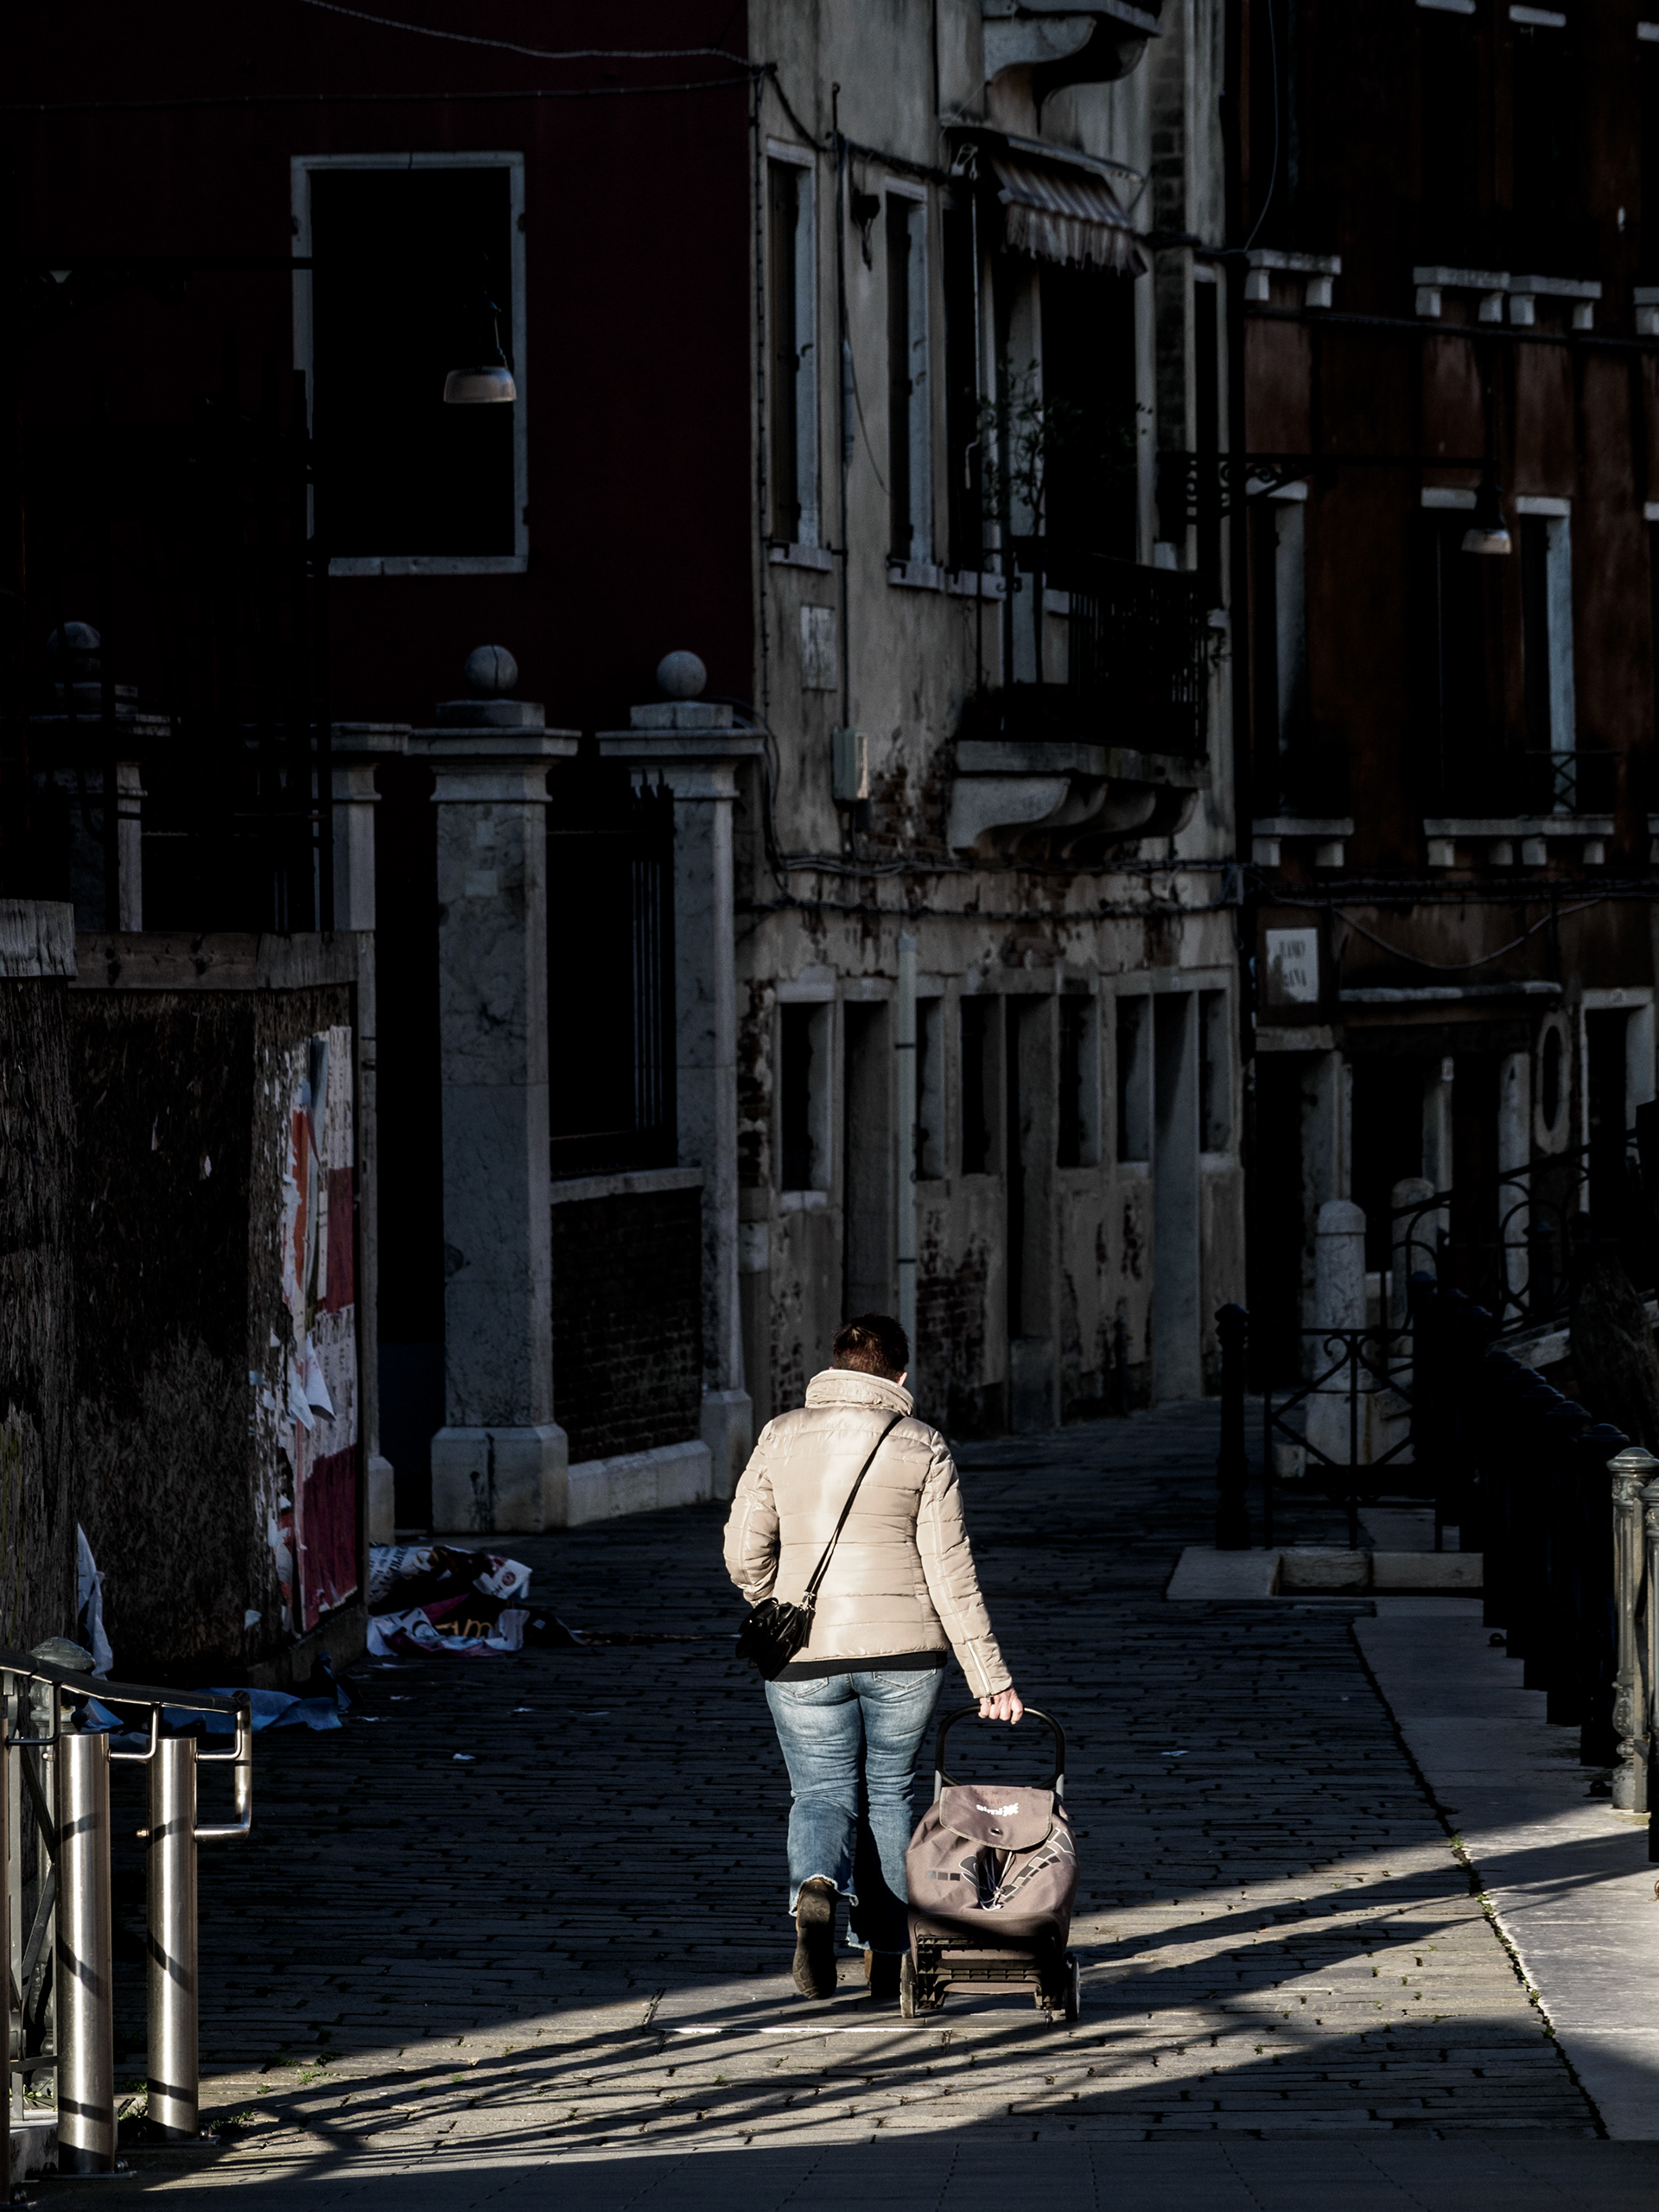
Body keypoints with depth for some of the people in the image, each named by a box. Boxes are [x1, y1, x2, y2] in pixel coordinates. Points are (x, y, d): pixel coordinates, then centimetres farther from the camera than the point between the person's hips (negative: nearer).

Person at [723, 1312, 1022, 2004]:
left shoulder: (783, 1437, 1)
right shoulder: (923, 1448, -2)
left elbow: (744, 1554, 1)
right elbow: (952, 1575, -4)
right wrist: (989, 1677, -1)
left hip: (808, 1656, 0)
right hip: (904, 1652, 0)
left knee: (822, 1792, 8)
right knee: (888, 1792, 15)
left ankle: (816, 1891, -24)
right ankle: (886, 1956, 16)